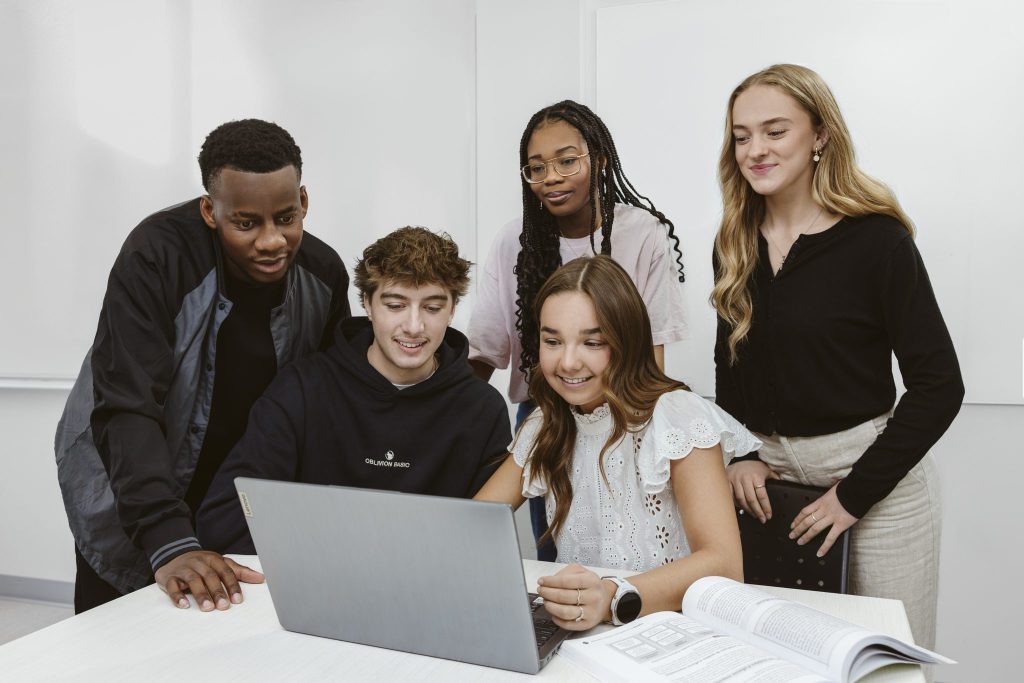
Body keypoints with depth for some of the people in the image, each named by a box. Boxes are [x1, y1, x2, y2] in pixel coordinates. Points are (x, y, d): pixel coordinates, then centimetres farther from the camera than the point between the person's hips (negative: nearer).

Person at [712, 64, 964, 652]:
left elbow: (939, 386, -13)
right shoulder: (735, 244, 3)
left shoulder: (876, 240, -12)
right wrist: (741, 455, -2)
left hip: (871, 472, -4)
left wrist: (856, 493, -16)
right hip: (770, 470, 5)